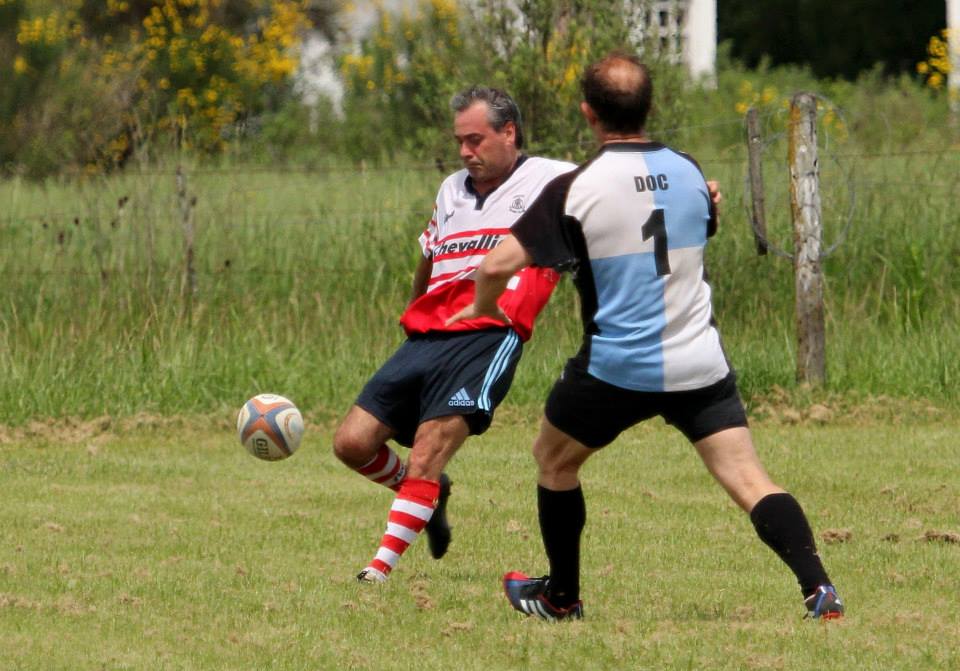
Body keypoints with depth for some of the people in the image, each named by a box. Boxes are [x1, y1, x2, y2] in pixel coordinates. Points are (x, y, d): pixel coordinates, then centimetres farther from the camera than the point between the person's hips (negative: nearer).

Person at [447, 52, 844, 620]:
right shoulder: (687, 171, 3)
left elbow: (499, 263, -12)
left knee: (554, 461, 22)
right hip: (700, 363, 3)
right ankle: (817, 585, -21)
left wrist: (483, 309, 8)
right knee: (748, 477, -2)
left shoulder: (575, 189, -10)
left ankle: (561, 597, 31)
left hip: (616, 367, -3)